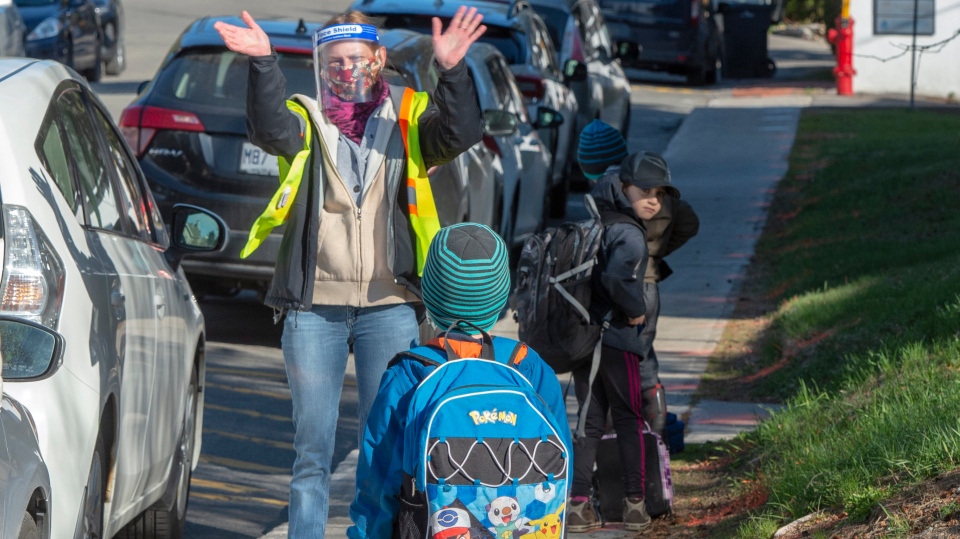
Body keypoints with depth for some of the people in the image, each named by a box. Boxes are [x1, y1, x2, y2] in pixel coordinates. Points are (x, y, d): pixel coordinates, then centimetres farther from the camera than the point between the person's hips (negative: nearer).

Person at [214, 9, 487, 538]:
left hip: (388, 305, 0)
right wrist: (263, 63, -33)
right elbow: (269, 128, -16)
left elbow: (460, 133, -12)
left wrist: (451, 70, -29)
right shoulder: (307, 119, 5)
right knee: (312, 447, 5)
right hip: (314, 306, 0)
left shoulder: (407, 117, 6)